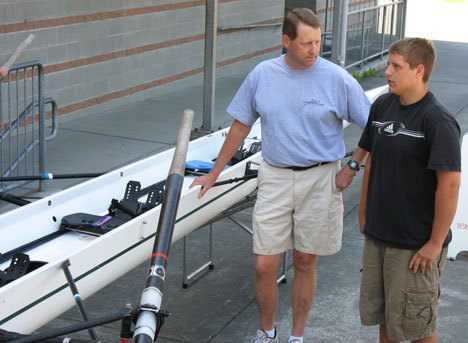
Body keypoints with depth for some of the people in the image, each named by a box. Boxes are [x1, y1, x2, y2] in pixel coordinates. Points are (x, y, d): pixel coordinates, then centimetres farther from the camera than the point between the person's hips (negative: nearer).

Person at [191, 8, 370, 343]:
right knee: (264, 266, 1)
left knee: (305, 263, 10)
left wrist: (350, 170, -5)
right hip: (274, 177, 2)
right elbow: (241, 126, 9)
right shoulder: (263, 74, -1)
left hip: (319, 180, -1)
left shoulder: (337, 78, -9)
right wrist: (213, 174, 12)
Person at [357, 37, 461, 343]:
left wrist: (436, 242, -18)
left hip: (416, 244, -7)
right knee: (380, 314, 20)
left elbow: (450, 182, -21)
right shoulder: (383, 105, 2)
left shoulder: (437, 120, -20)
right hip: (377, 234, 7)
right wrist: (364, 213, 15)